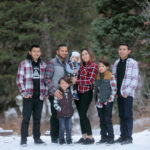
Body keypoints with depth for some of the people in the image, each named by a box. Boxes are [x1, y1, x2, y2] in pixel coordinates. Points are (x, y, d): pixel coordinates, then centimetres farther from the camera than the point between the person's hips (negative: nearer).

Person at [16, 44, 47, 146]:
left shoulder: (43, 65, 12)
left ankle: (37, 138, 15)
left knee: (37, 118, 8)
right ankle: (23, 139, 0)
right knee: (26, 118, -4)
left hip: (40, 96, 4)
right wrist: (24, 93, -8)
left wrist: (45, 93, 6)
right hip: (29, 96, -3)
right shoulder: (24, 64, 0)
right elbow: (19, 79, -2)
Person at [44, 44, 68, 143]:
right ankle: (54, 138, 5)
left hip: (65, 94, 6)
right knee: (55, 115, -3)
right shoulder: (52, 63, -7)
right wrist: (54, 91, -24)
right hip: (55, 95, -6)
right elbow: (47, 79, -13)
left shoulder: (67, 63, 14)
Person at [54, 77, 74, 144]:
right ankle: (61, 139, 14)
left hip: (69, 113, 4)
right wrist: (60, 109, -12)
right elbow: (55, 104, -8)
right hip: (61, 114, -3)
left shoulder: (70, 92, 2)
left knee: (69, 127, 7)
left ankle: (69, 139, 19)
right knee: (62, 127, 0)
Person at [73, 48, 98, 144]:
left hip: (87, 92, -7)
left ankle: (90, 137, -8)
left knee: (83, 114, -13)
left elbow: (90, 81, -12)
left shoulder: (93, 66, -5)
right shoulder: (82, 66, 16)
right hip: (78, 92, 7)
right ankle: (84, 136, 14)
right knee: (81, 115, 8)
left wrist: (76, 81, -9)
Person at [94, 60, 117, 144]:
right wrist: (95, 99, 11)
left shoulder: (111, 76, -8)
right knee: (102, 120, 10)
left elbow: (114, 89, -9)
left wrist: (110, 99, -13)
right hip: (99, 102, 6)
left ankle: (110, 137, 1)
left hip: (107, 102, -6)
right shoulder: (98, 76, 11)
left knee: (108, 120, -7)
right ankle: (104, 137, 17)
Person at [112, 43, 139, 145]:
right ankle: (123, 136, 16)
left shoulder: (133, 63, -5)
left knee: (128, 115, -8)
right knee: (121, 115, 9)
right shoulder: (117, 63, 13)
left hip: (128, 93, -6)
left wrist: (127, 92, -14)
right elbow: (114, 77, 17)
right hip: (119, 93, 6)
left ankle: (129, 137, -5)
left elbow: (134, 80, -8)